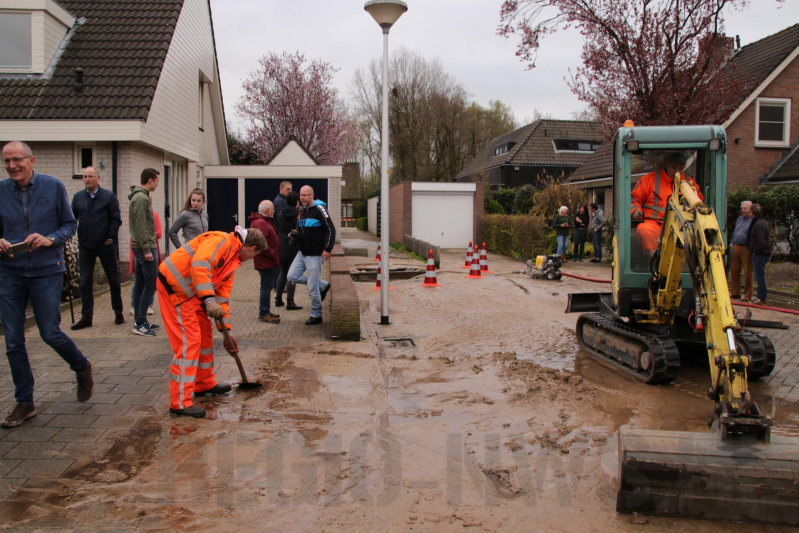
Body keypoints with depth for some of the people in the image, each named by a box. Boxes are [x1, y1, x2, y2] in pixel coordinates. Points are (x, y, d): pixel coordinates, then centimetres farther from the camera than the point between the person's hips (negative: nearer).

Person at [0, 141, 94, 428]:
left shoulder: (53, 186, -3)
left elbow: (70, 224, 2)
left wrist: (50, 239, -16)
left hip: (46, 272, -2)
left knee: (51, 334, -1)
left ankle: (82, 368, 30)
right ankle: (24, 403, 19)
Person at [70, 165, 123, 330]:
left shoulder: (109, 196, -2)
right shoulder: (78, 197, 7)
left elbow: (116, 219, -4)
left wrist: (110, 238, -10)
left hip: (106, 245, -3)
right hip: (85, 247, 3)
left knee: (113, 280, 8)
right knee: (85, 282, 3)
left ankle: (118, 312, 22)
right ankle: (86, 317, 10)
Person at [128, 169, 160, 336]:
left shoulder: (139, 196, 17)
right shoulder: (141, 198, -15)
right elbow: (141, 226, -20)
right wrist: (147, 249, -20)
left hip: (140, 247, 10)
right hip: (144, 247, -10)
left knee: (140, 284, 12)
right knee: (151, 283, -8)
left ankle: (139, 321, 18)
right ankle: (140, 323, -6)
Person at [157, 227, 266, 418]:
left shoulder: (233, 261, 14)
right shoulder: (222, 241, -15)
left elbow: (222, 295, 17)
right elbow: (199, 264, -30)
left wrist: (226, 330, 16)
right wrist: (209, 300, -35)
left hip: (190, 291, 10)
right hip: (174, 285, -10)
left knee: (205, 333, 18)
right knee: (188, 341, -11)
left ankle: (205, 385, 33)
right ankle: (179, 402, -6)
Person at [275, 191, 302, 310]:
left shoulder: (281, 214, 5)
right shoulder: (298, 214, -12)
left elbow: (277, 230, 11)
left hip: (281, 247, 6)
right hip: (294, 248, -6)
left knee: (282, 273, 17)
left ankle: (278, 299, 21)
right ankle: (290, 302, -1)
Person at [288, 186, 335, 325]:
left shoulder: (319, 209, -12)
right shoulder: (303, 211, 12)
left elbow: (331, 229, -16)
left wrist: (327, 249, -22)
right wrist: (295, 234, -1)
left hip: (315, 255, -8)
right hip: (302, 252, 8)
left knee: (313, 289, -4)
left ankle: (316, 315, 14)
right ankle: (323, 285, 17)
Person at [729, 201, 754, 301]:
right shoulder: (739, 219, 17)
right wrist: (732, 243, 16)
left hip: (747, 249, -6)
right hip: (736, 247, 7)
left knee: (748, 273, -1)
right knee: (734, 270, 8)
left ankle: (747, 295, 7)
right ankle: (735, 292, 19)